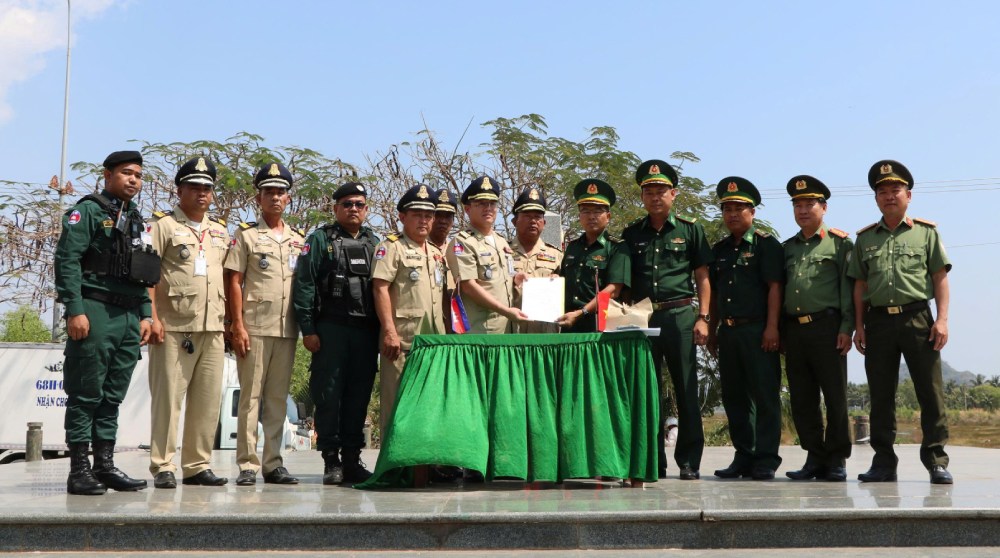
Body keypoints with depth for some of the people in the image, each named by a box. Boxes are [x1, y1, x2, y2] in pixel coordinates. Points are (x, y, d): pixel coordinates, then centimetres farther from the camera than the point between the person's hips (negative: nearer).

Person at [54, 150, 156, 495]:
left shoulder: (136, 221, 20)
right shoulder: (88, 211, -2)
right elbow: (66, 259, -11)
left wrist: (145, 314, 13)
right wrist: (74, 310, -18)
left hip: (129, 317, 7)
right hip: (95, 312, -7)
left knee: (112, 396, 9)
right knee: (86, 395, -4)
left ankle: (105, 466, 14)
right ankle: (79, 470, 0)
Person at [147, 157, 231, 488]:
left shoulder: (220, 230, 19)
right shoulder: (163, 224, 2)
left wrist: (228, 320, 14)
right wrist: (152, 317, -14)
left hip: (213, 328, 5)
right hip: (173, 328, -5)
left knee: (208, 401, 6)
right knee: (167, 398, -3)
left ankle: (198, 466, 14)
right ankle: (162, 467, 4)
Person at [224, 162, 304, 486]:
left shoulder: (298, 240, 15)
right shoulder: (246, 235, 3)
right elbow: (234, 282, -2)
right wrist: (237, 326, -9)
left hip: (287, 329, 4)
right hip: (254, 328, -4)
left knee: (278, 399, 8)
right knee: (250, 398, -2)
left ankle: (273, 464, 13)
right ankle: (247, 465, 3)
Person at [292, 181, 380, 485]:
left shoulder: (375, 243, 16)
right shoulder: (320, 240, 5)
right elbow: (303, 285, -2)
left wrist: (381, 330, 8)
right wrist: (307, 329, -9)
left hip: (366, 331, 4)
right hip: (330, 329, -3)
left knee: (359, 395, 6)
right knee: (329, 395, -1)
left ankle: (352, 458, 14)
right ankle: (331, 460, 7)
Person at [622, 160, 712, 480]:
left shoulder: (690, 229, 7)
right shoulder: (632, 234, 12)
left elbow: (702, 278, 6)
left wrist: (702, 317, -3)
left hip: (680, 314, -2)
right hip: (641, 318, 2)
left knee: (686, 390, 0)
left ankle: (689, 462, 7)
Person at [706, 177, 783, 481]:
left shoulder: (766, 244, 0)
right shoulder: (720, 249, 18)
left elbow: (774, 287, -7)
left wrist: (771, 327, -15)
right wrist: (712, 330, 16)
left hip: (757, 330, -6)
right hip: (728, 331, 6)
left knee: (764, 396, -4)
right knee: (734, 398, 9)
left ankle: (766, 459, 1)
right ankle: (743, 456, 17)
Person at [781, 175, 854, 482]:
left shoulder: (839, 243, 4)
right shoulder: (787, 247, 18)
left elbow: (848, 287, -2)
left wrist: (846, 328, -11)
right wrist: (778, 330, 11)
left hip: (826, 327, -5)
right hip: (793, 329, 5)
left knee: (835, 396, -2)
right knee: (802, 399, 5)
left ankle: (837, 460, 6)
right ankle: (815, 457, 13)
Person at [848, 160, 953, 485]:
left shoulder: (926, 232, 7)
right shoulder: (865, 238, 13)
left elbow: (940, 278, 3)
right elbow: (860, 285, 12)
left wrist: (942, 319, -6)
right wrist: (858, 325, 5)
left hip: (917, 317, -2)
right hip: (878, 321, 2)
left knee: (930, 392, -3)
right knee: (881, 396, 4)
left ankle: (936, 460, 5)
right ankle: (883, 463, 10)